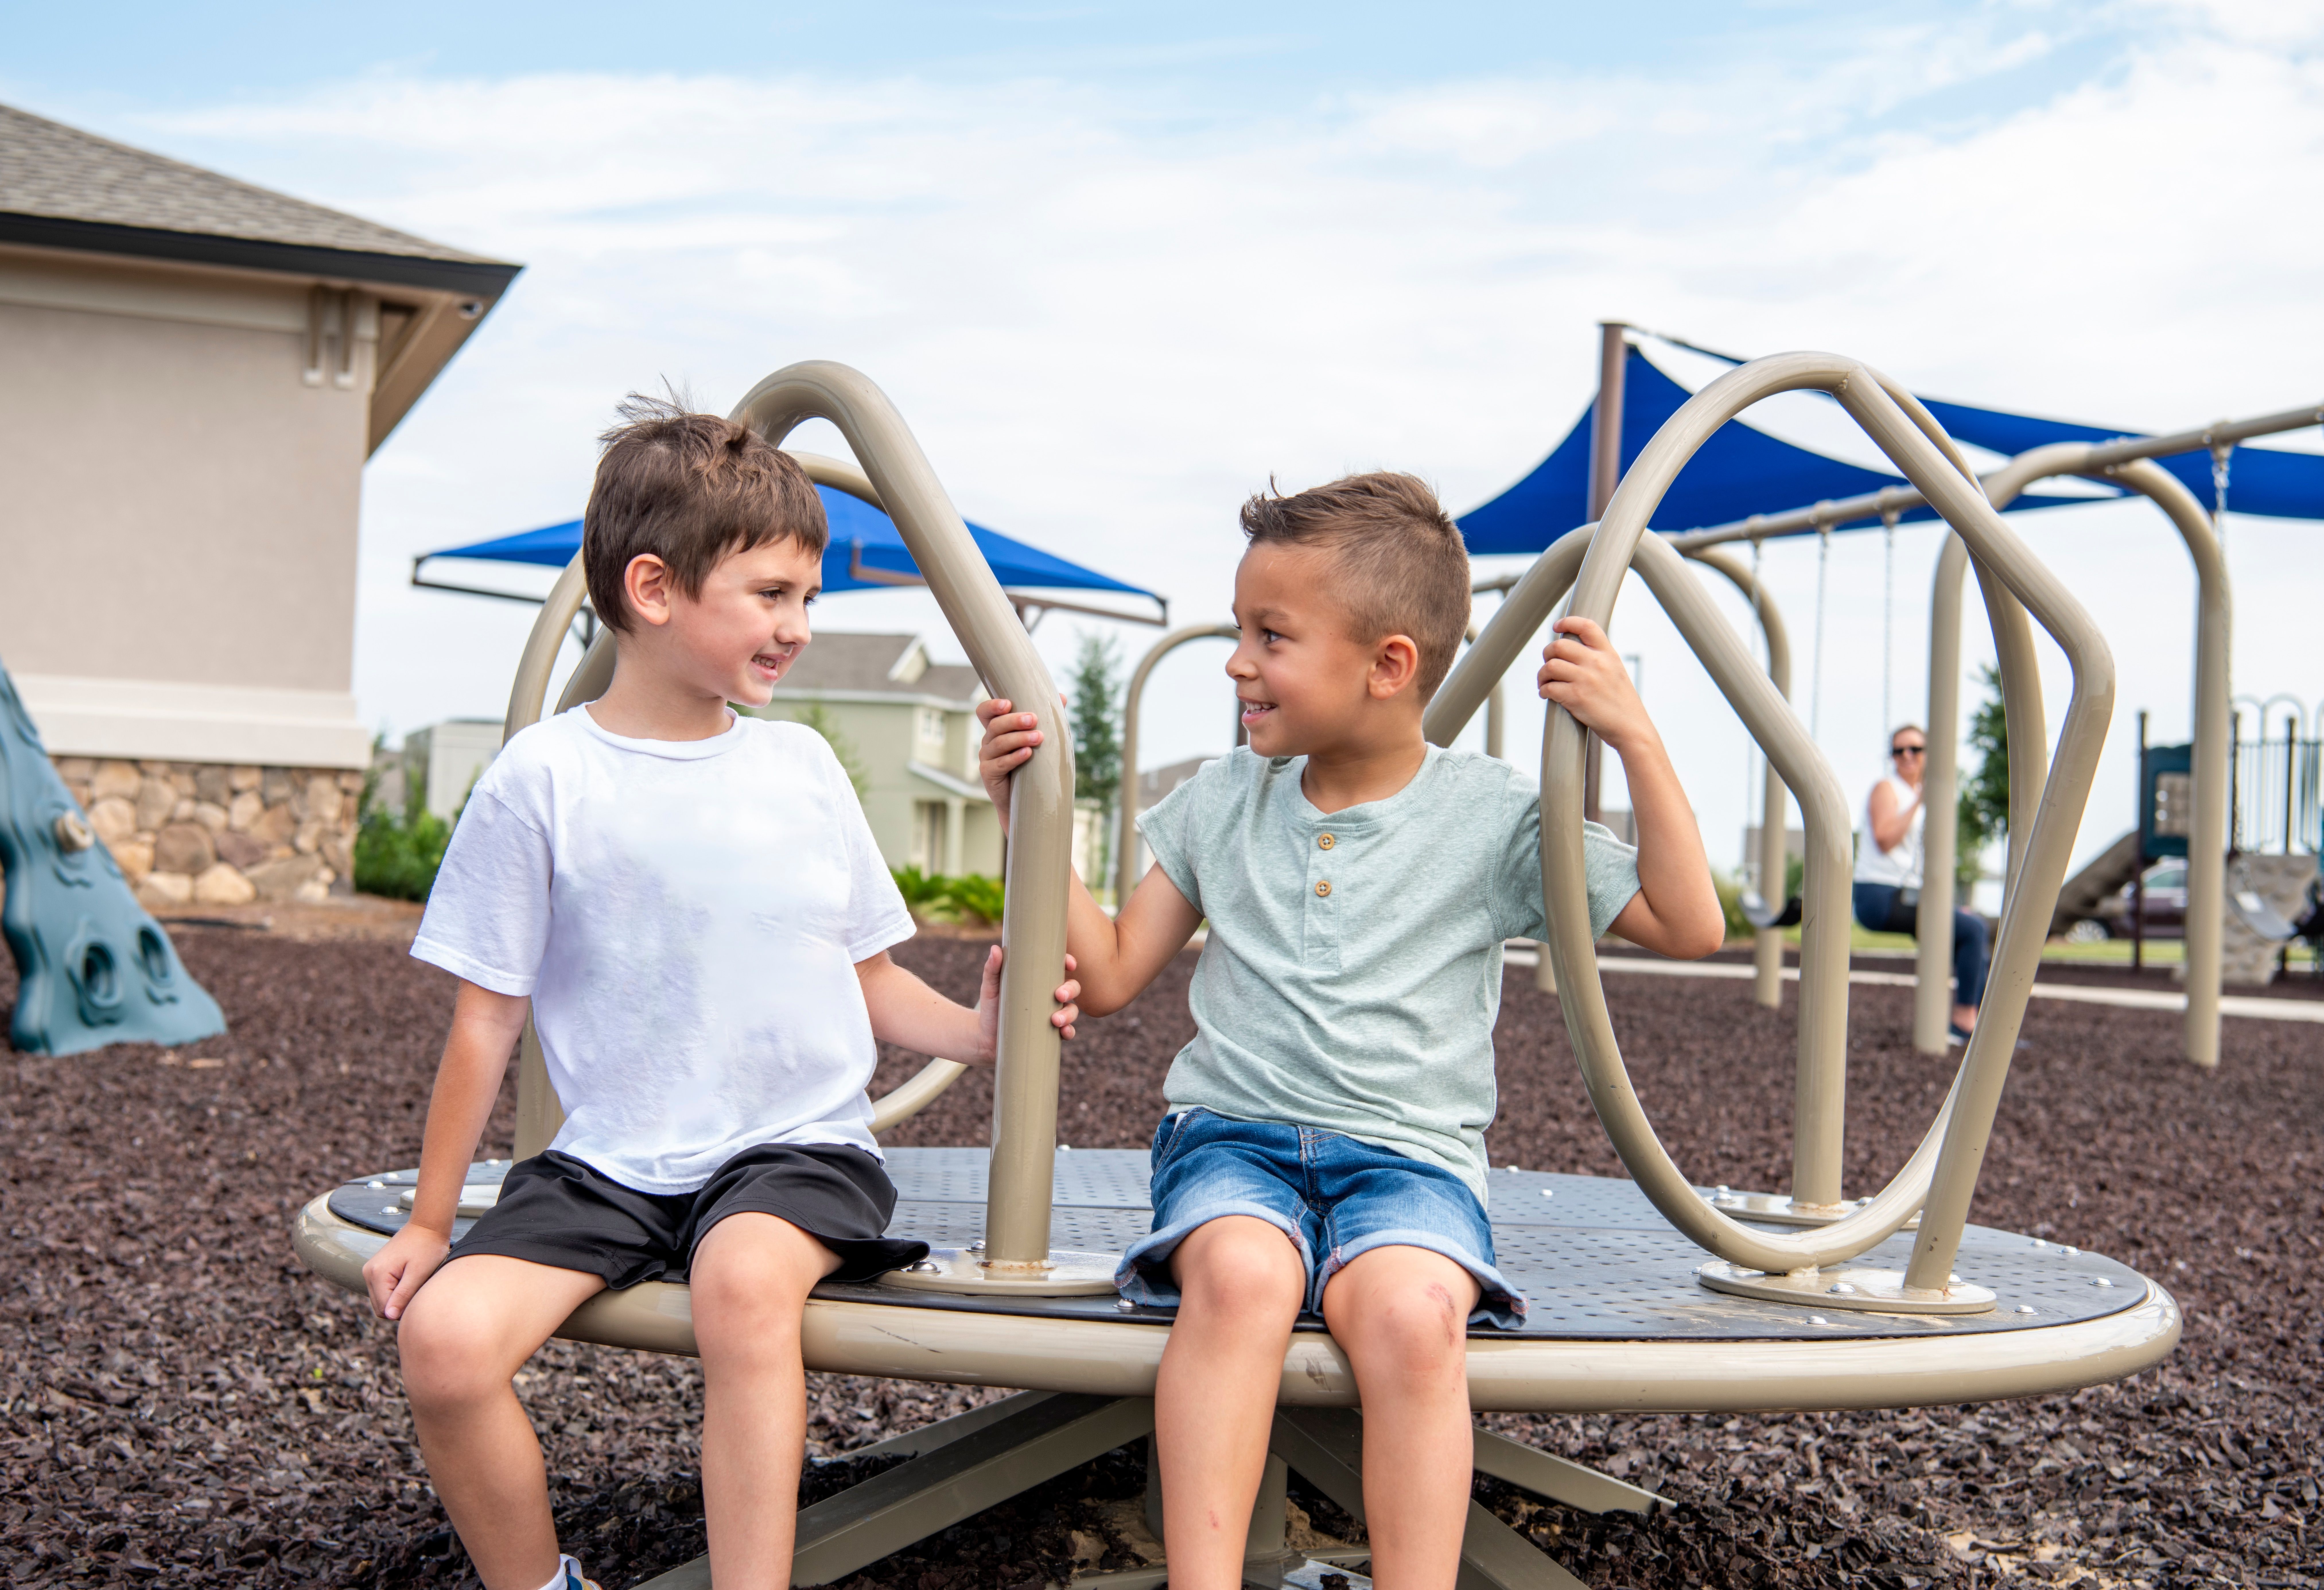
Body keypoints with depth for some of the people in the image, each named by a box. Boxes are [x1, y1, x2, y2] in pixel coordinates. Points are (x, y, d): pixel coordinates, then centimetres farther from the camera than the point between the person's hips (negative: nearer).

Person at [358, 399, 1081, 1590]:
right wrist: (429, 1222, 5)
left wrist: (978, 1030, -6)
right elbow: (488, 1019, 2)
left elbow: (869, 977, 13)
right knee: (444, 1336, -21)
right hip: (612, 1160, 0)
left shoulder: (802, 764, 6)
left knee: (745, 1279, -33)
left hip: (797, 1146, 0)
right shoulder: (545, 778, -3)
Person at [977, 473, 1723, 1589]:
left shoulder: (1490, 815, 3)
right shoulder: (1223, 801, 12)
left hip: (1408, 1152, -1)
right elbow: (1110, 975, 14)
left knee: (1411, 1313, -35)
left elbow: (1690, 929, 1)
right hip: (1233, 1131, 2)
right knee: (1239, 1274, -34)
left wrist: (1634, 738, -7)